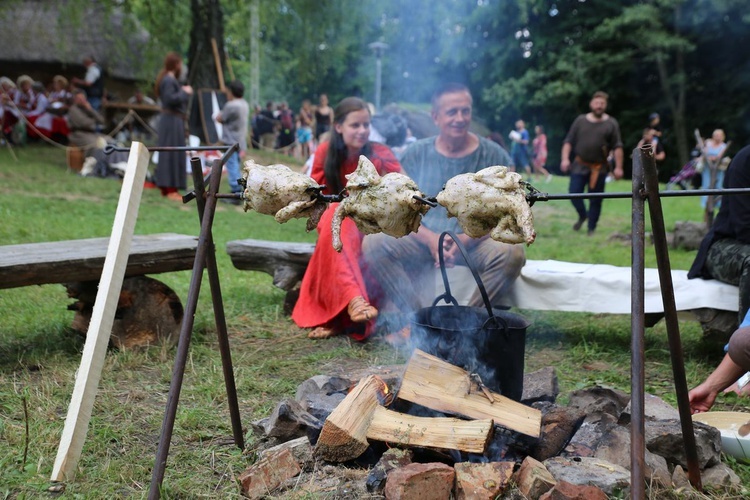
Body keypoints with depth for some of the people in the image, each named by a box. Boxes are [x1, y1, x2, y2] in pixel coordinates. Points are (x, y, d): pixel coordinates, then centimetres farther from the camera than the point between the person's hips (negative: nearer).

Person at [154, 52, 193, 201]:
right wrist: (184, 92, -14)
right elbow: (170, 99, -25)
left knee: (168, 154, 13)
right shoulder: (169, 80, -15)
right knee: (172, 153, -8)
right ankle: (170, 189, -6)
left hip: (171, 119, 11)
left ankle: (166, 187, 19)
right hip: (172, 120, -11)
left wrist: (183, 92, 10)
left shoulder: (169, 79, 15)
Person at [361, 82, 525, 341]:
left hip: (475, 243, -1)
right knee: (373, 242, -24)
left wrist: (466, 239, -22)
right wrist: (430, 238, -18)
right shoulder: (416, 154, 4)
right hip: (424, 240, 1)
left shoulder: (494, 157, -1)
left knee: (512, 253, -31)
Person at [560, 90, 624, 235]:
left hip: (599, 168, -1)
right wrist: (565, 158, -6)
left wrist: (618, 167, -6)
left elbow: (617, 147, 1)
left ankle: (592, 228, 14)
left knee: (595, 200, 2)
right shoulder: (580, 120, 7)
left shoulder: (611, 123, 3)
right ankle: (582, 216, 23)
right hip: (580, 165, 1)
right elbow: (568, 141, 7)